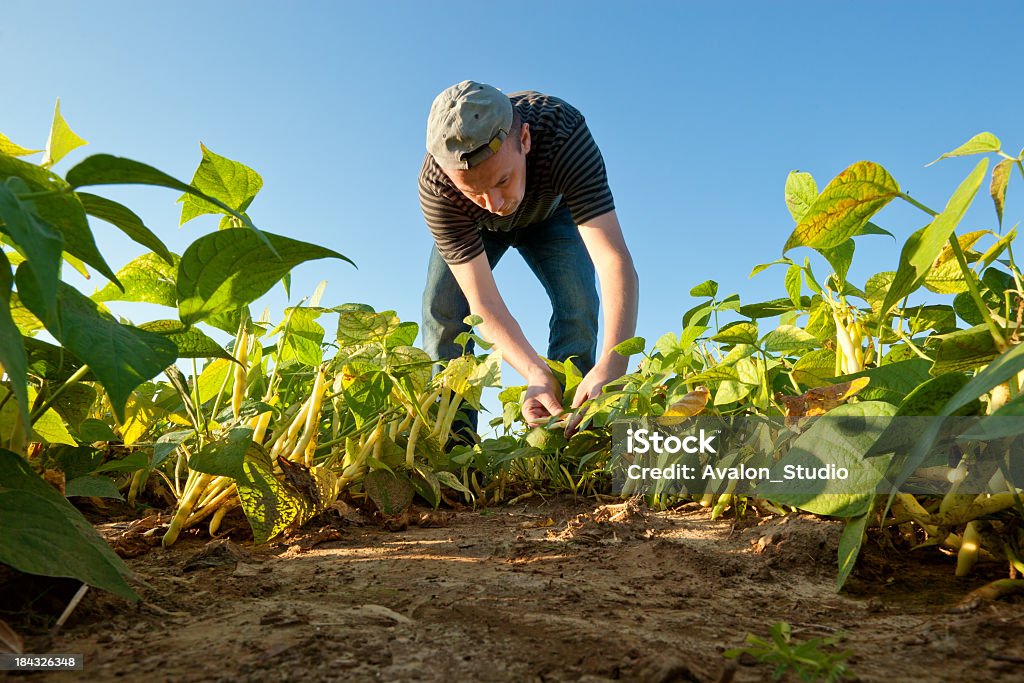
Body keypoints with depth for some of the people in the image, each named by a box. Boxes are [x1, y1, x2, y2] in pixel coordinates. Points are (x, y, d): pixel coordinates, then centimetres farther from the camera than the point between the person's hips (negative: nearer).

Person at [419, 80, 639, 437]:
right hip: (472, 226, 1)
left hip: (549, 213, 0)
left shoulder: (564, 131, -44)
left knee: (578, 306, -21)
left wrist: (611, 365, -65)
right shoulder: (436, 187, -41)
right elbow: (483, 303, -40)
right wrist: (536, 374, -57)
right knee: (442, 309, -19)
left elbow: (617, 262, -51)